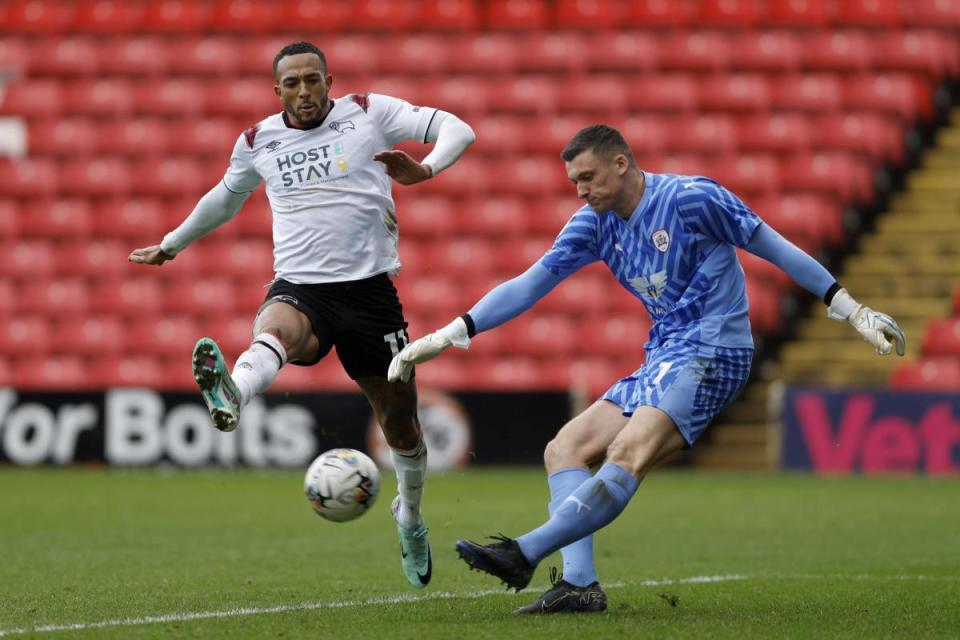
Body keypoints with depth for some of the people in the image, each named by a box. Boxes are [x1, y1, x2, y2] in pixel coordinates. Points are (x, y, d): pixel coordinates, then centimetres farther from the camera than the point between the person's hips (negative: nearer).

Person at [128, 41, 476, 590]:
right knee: (274, 330, -38)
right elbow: (226, 199, 31)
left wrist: (426, 169, -24)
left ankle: (411, 517, 37)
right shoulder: (258, 142, 11)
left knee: (399, 415, 9)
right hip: (299, 287, 0)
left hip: (368, 286, 0)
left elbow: (457, 130, -3)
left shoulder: (369, 113, 2)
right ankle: (231, 397, -72)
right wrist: (171, 246, 41)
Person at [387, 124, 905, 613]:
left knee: (626, 457, -26)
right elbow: (530, 284, 9)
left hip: (712, 353, -9)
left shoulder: (689, 197, -11)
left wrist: (854, 312, -6)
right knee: (565, 450, -3)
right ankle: (579, 583, -17)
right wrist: (445, 337, 2)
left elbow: (775, 249, -6)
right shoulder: (596, 222, 9)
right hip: (661, 360, 9)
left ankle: (525, 555, -39)